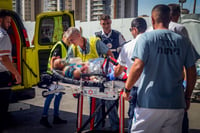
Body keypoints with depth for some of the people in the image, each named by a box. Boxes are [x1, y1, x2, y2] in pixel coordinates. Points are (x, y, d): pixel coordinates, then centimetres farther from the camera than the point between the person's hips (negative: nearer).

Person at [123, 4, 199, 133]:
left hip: (149, 103, -3)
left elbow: (138, 67, -15)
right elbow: (192, 73, 6)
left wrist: (127, 89, -2)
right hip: (176, 104, 3)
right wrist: (187, 97, 18)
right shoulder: (183, 41, 5)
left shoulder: (146, 37, -5)